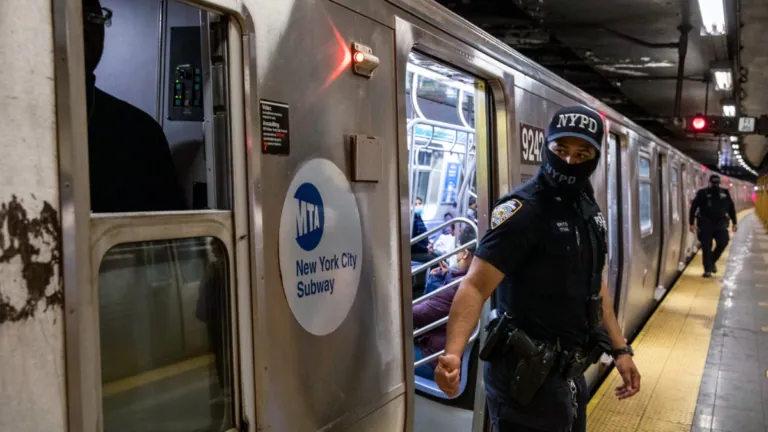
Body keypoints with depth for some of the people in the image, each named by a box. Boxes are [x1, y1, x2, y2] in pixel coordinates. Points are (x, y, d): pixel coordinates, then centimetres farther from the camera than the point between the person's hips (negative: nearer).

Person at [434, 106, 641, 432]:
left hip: (570, 373, 9)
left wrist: (620, 349, 14)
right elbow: (475, 287, -27)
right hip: (528, 375, -8)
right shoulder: (522, 210, -20)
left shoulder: (588, 210, 7)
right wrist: (453, 353, -41)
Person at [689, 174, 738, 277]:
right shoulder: (702, 193, 0)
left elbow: (731, 208, 15)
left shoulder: (725, 193, 10)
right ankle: (708, 270, 7)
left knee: (723, 243, -6)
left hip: (720, 224, 3)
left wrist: (734, 223, 12)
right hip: (706, 224, -3)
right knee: (707, 247, -2)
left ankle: (712, 261, 20)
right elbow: (693, 208, -1)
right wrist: (691, 223, -5)